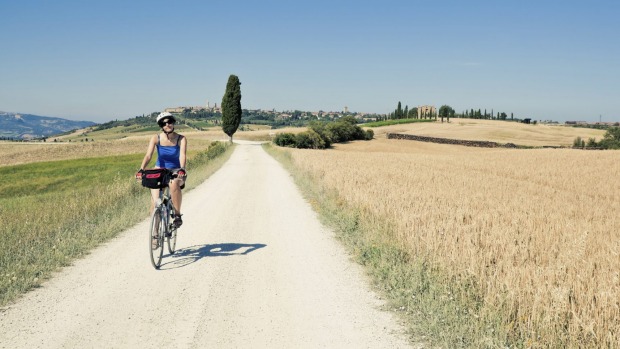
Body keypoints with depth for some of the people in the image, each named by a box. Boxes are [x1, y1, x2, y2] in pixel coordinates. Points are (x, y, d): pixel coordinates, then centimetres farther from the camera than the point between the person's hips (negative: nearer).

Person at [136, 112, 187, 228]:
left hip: (175, 171, -2)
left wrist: (182, 169, -47)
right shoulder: (156, 138, -10)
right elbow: (148, 155, -20)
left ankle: (177, 215, -21)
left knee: (174, 184, -38)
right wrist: (141, 170, -37)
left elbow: (182, 155, -27)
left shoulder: (181, 139, -13)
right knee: (155, 202, -12)